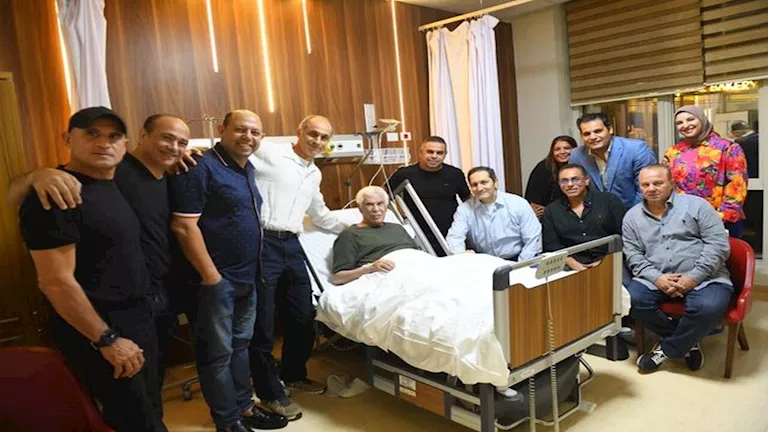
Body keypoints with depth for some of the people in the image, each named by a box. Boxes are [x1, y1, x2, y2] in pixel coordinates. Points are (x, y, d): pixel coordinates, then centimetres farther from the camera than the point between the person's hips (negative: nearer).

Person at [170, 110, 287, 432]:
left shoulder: (246, 169, 12)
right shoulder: (201, 168, -14)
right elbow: (184, 226, -20)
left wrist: (252, 270, 15)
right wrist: (210, 276, -20)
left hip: (247, 277, 8)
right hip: (218, 278, -8)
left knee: (240, 346, 18)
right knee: (218, 352, 6)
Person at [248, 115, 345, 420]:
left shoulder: (315, 174, 19)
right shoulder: (268, 153, -5)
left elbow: (320, 214, 32)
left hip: (291, 245, 7)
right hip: (263, 243, -7)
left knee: (304, 317, 13)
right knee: (263, 324, 2)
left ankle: (293, 375, 36)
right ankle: (270, 393, 18)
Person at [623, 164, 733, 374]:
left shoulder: (696, 205, 1)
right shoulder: (632, 217, 10)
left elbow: (718, 244, -5)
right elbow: (633, 254, 5)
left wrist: (693, 278, -15)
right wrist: (657, 278, -14)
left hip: (704, 278, -2)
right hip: (656, 279, 3)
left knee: (708, 307, -33)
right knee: (632, 298, -26)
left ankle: (667, 349, -7)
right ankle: (687, 341, -4)